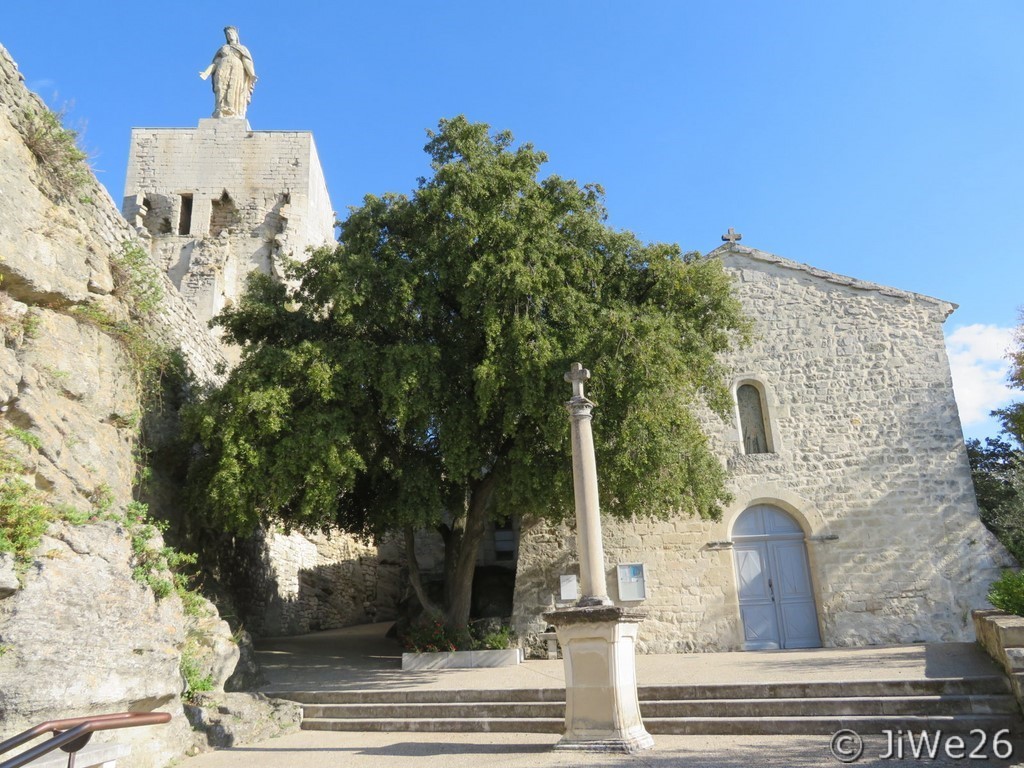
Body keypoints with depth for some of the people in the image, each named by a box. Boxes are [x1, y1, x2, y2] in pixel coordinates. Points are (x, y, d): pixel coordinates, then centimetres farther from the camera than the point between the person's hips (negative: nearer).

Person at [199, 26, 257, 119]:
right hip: (223, 73, 1)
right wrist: (206, 73, -2)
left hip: (237, 74, -1)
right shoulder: (222, 48, 26)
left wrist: (252, 75, -16)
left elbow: (247, 63, 4)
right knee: (222, 98, -17)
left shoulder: (243, 49, 21)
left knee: (235, 100, -17)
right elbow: (215, 63, 16)